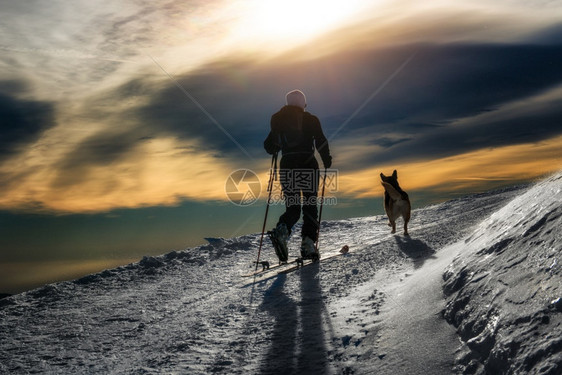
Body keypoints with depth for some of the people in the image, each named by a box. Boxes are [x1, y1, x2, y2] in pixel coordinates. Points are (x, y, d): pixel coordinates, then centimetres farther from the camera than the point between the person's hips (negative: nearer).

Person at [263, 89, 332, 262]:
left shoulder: (279, 120, 10)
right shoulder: (311, 119, 4)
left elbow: (269, 147, 7)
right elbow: (321, 142, -5)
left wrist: (275, 147, 28)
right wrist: (327, 161, 8)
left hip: (287, 166, 2)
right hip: (308, 165, -2)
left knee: (292, 208, 8)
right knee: (310, 206, 7)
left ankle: (281, 231, -21)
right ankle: (308, 244, -5)